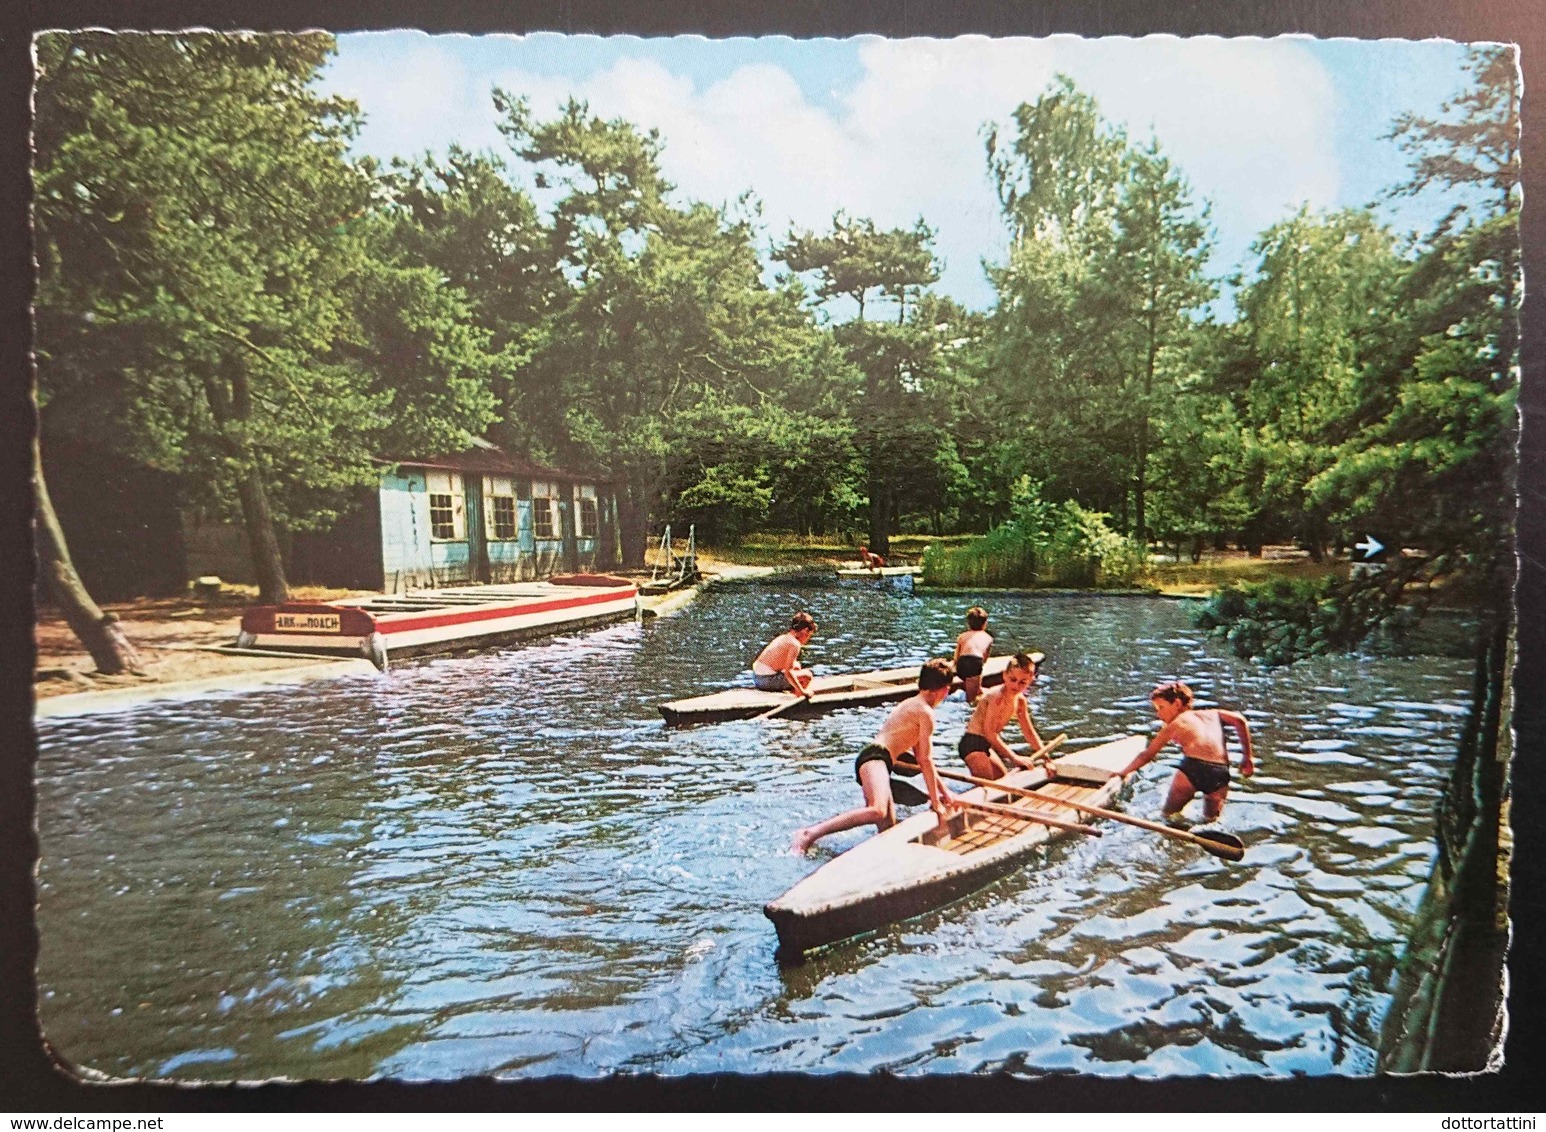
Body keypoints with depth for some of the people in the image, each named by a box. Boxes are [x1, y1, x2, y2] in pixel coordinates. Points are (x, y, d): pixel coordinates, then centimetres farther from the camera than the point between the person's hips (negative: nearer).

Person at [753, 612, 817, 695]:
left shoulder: (782, 637, 12)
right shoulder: (795, 644, -15)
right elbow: (788, 672, -21)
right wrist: (802, 691, -16)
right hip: (767, 680, -10)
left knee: (796, 667, 27)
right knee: (807, 675, -4)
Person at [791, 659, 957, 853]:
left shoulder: (910, 704, 28)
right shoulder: (926, 713, -2)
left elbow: (921, 758, 34)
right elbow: (926, 761, -3)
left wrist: (943, 791, 37)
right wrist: (936, 802, 3)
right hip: (876, 757, -11)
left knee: (888, 828, 3)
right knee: (877, 811, -34)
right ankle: (810, 834, -37)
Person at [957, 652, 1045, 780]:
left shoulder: (1020, 701, 2)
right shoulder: (997, 697, -24)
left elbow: (1029, 732, 13)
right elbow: (989, 732, -27)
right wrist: (1015, 758, -26)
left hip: (987, 744, 9)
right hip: (972, 742, -9)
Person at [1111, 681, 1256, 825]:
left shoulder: (1174, 724, 18)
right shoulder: (1212, 714, 27)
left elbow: (1147, 755, 21)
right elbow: (1239, 720, 10)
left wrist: (1123, 773, 32)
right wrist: (1247, 757, 17)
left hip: (1192, 768, -3)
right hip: (1220, 774, 3)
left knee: (1169, 814, 17)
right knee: (1211, 819, 24)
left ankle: (1173, 818, -9)